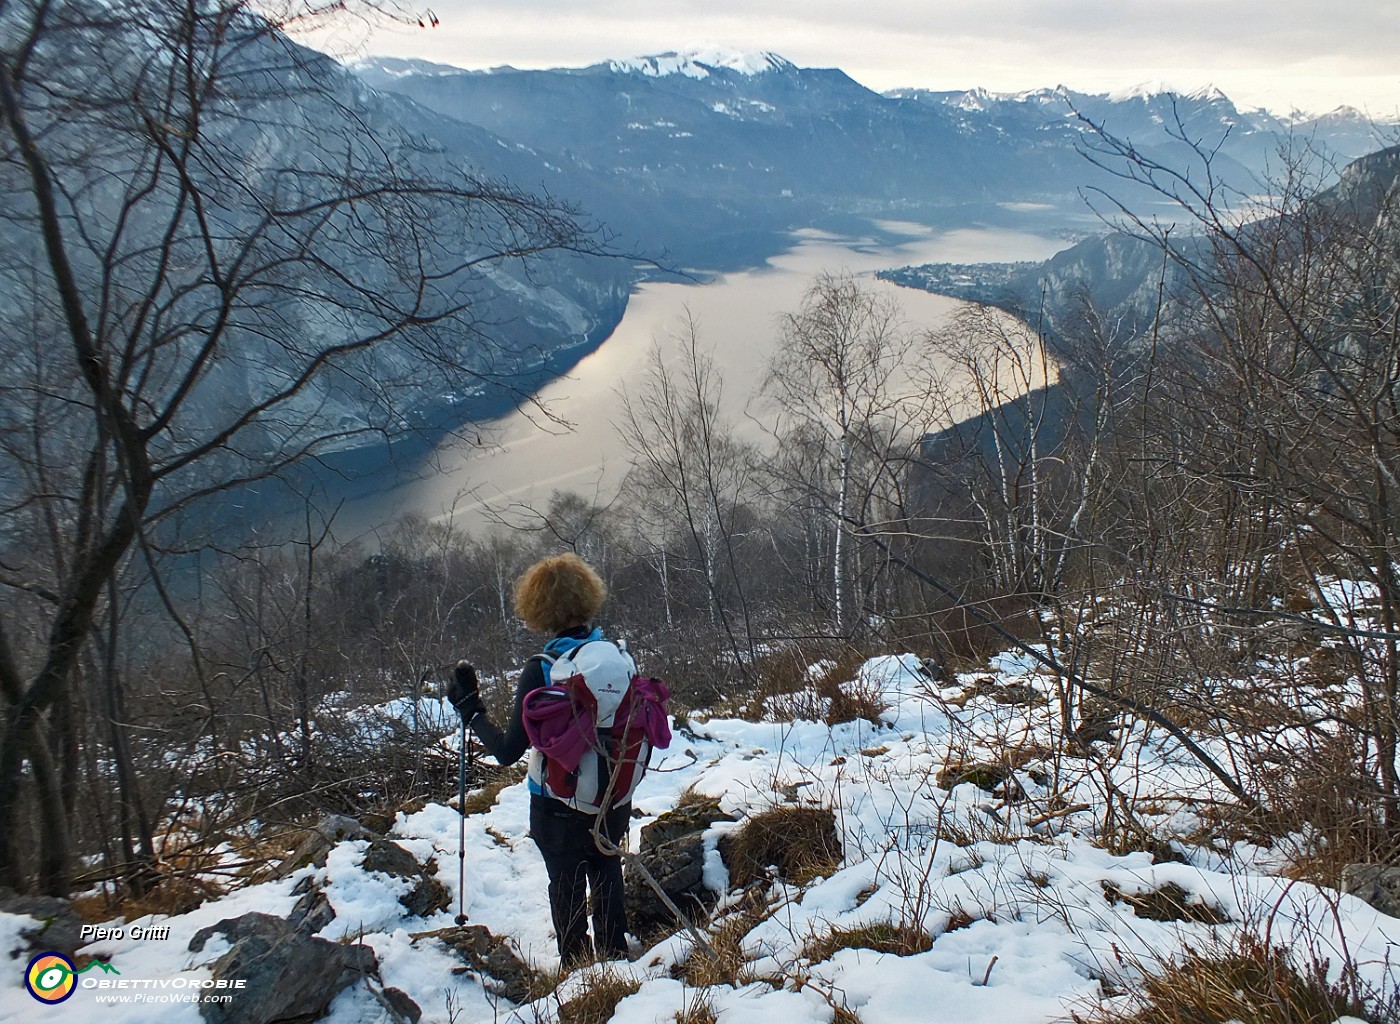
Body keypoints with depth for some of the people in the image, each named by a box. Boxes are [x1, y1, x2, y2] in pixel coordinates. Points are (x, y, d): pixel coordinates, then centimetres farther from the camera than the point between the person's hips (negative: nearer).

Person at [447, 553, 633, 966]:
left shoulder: (541, 671, -24)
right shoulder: (621, 656, -12)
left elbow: (508, 750, -20)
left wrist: (472, 711, -7)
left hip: (560, 804, -4)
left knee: (567, 888, 18)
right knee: (608, 878, 24)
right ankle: (615, 961, 39)